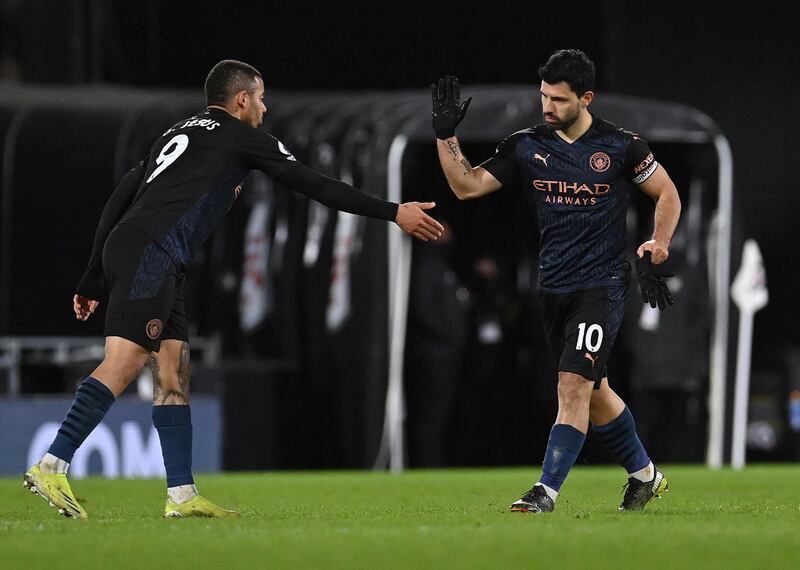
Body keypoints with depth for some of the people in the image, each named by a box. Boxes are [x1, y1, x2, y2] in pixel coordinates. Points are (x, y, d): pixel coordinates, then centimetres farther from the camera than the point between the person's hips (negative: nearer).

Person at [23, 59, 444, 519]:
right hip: (148, 253, -9)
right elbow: (313, 185, 4)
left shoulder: (177, 134, 28)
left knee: (174, 373, 8)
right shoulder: (241, 137, 6)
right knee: (124, 363, -18)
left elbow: (118, 202, 24)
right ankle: (52, 467, -26)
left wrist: (94, 283, 25)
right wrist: (393, 213, 8)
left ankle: (182, 494, 5)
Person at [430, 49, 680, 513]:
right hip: (554, 289, 5)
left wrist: (659, 245, -7)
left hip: (602, 286, -5)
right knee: (592, 391, 14)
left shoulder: (622, 146, -6)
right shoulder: (527, 146, 4)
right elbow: (467, 186, 3)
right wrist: (447, 134, -7)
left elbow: (668, 195, 6)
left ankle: (546, 493, -20)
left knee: (574, 384, -17)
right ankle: (644, 475, 32)